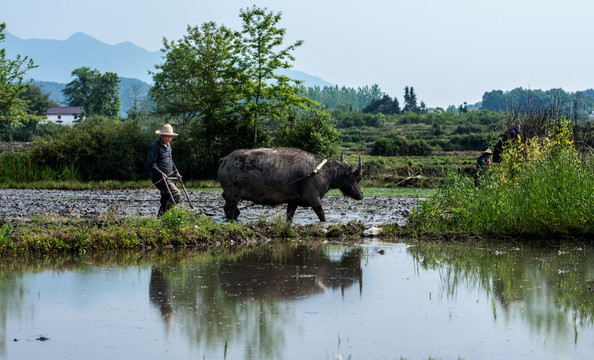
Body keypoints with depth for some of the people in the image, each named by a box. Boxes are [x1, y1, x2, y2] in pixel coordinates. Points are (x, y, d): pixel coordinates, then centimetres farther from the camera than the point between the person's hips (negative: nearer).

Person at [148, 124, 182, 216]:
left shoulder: (168, 145, 16)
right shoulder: (155, 146, -14)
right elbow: (151, 163, -18)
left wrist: (176, 172, 21)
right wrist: (161, 173, -25)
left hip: (167, 177, 10)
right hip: (159, 178, -10)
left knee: (166, 200, 11)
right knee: (176, 194, -19)